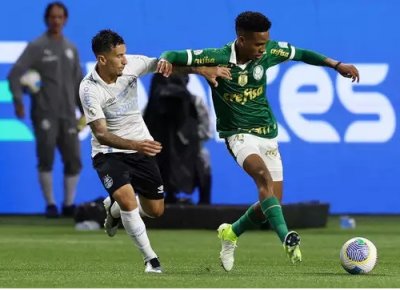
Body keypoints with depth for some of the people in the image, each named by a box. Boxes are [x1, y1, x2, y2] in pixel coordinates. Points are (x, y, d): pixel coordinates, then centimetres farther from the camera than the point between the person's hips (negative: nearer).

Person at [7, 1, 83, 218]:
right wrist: (18, 100, -20)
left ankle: (69, 204, 14)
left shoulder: (71, 49, 14)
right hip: (44, 113, -5)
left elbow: (78, 82, 20)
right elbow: (15, 74, -8)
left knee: (73, 160, 2)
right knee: (46, 157, -10)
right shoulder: (36, 47, -1)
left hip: (68, 114, 5)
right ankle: (50, 205, 1)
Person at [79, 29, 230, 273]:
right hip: (108, 152, -5)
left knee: (155, 210, 8)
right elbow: (101, 134, -29)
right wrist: (135, 145, -45)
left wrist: (205, 70, -19)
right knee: (127, 199, -29)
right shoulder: (90, 89, -24)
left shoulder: (131, 64, -12)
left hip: (140, 148, 5)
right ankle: (150, 258, -14)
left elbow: (167, 64, -2)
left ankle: (114, 207, 40)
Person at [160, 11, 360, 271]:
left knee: (272, 203, 5)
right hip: (239, 134, -5)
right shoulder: (216, 58, -17)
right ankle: (287, 238, -46)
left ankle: (231, 233, 31)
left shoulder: (267, 52, -6)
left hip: (268, 134, 5)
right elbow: (171, 57, -12)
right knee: (264, 176, -33)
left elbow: (301, 54, 11)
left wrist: (336, 65, 6)